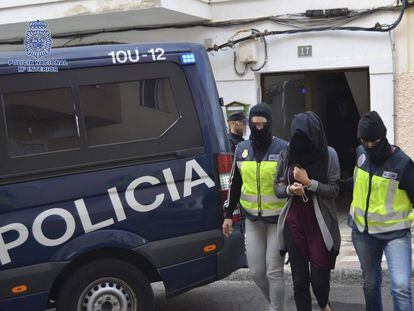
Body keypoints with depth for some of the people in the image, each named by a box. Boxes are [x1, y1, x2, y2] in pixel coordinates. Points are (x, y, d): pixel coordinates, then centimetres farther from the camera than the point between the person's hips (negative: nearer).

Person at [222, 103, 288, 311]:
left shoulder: (283, 148, -9)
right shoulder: (242, 149, 5)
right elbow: (234, 184, 13)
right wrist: (228, 214, 13)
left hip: (278, 219, -4)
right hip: (252, 219, 4)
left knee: (273, 271, -3)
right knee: (256, 271, 9)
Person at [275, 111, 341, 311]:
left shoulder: (328, 155, -4)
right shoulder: (287, 155, 1)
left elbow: (334, 190, -4)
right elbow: (278, 187, 8)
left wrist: (309, 182, -16)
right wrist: (290, 189, -14)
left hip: (320, 223, -2)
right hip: (294, 222, 2)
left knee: (319, 277, 1)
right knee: (299, 279, 5)